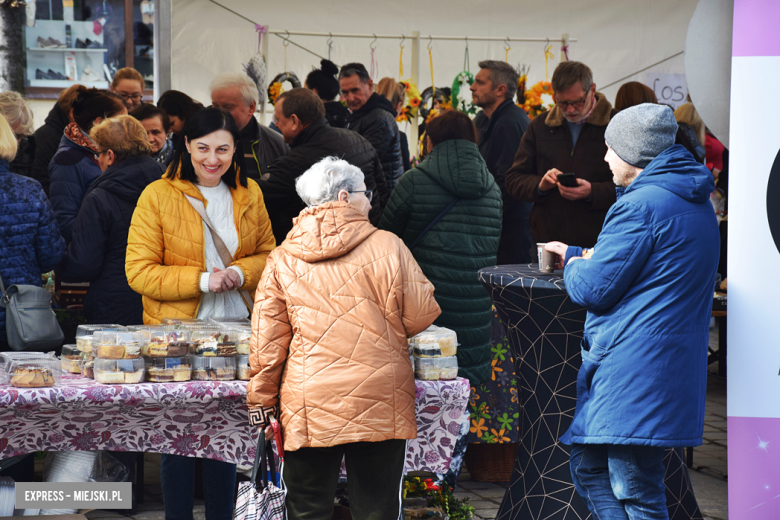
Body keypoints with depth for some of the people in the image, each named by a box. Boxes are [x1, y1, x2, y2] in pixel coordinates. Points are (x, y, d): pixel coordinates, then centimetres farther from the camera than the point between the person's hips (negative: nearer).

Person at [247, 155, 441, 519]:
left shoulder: (282, 259, 2)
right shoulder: (387, 247, -4)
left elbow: (267, 339, 2)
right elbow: (419, 316, -2)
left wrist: (260, 400, 10)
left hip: (309, 408, 1)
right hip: (380, 407, -1)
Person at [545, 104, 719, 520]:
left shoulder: (641, 205, -15)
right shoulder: (695, 204, 17)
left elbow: (592, 287, -14)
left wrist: (573, 267, 8)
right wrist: (577, 255, 31)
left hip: (632, 368, -10)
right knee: (587, 465, 16)